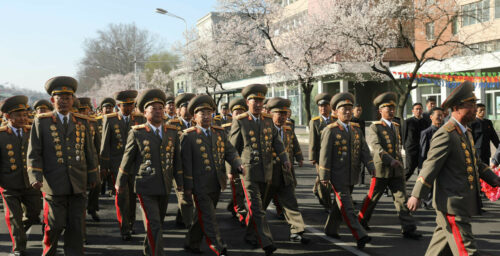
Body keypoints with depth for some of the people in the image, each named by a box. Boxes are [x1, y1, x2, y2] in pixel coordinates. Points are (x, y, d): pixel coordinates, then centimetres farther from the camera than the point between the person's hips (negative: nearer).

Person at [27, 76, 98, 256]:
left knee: (76, 227, 5)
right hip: (54, 185, -2)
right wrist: (35, 177, -12)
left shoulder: (82, 122, 11)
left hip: (78, 185, 3)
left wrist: (92, 176, 15)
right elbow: (34, 153, 0)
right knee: (55, 226, 2)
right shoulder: (42, 122, 2)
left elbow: (89, 151, 15)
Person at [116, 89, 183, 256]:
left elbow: (177, 159, 11)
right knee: (154, 226, -10)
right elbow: (127, 159, 1)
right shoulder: (136, 133, -5)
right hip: (145, 187, -5)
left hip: (165, 186, 5)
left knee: (158, 223, 19)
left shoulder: (172, 132, 6)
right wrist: (120, 182, 7)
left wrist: (180, 182, 11)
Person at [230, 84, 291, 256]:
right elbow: (233, 148, -1)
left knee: (256, 205, 15)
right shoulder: (239, 122, -6)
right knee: (256, 208, -10)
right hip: (248, 171, -5)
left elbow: (277, 141, 5)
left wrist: (285, 159, -9)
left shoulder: (268, 120, 8)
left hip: (266, 172, 5)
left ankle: (250, 236, 31)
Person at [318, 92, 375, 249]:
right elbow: (325, 154, -10)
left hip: (351, 176, 6)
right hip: (337, 176, -6)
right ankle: (360, 236, -14)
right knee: (346, 205, -9)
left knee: (340, 204, 16)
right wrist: (324, 177, -12)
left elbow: (364, 149, 4)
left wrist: (371, 167, -9)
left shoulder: (356, 129, 9)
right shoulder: (330, 130, -8)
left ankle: (330, 229, 31)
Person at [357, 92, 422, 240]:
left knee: (401, 199, 0)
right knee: (372, 198, 7)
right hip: (381, 170, -5)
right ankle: (361, 220, 26)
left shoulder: (395, 127, 14)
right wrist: (390, 160, -31)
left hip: (397, 171, 5)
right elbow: (377, 147, -20)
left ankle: (408, 229, 0)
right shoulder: (374, 128, -6)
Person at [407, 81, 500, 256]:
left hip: (463, 203, 9)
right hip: (451, 204, -9)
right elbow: (430, 166, -19)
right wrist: (416, 196, -18)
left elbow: (476, 162, 24)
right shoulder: (445, 135, -17)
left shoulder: (466, 132, 14)